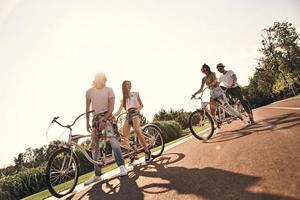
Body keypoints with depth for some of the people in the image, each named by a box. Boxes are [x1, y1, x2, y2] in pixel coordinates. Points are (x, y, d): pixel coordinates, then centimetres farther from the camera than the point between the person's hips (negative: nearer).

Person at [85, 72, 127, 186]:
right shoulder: (89, 92, 5)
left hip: (106, 116, -3)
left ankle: (122, 166, -29)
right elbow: (87, 108, 10)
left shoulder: (109, 90, -3)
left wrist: (104, 120, -20)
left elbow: (111, 107, -10)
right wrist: (87, 122, 5)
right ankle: (97, 175, 10)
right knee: (94, 145, 1)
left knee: (112, 137, -30)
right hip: (95, 118, 4)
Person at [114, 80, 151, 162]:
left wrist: (138, 109, -9)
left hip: (135, 114, -4)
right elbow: (119, 111, 22)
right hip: (128, 115, 4)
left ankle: (147, 151, -26)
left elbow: (142, 105, 13)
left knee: (137, 130, -30)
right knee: (125, 135, -13)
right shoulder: (123, 99, 23)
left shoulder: (135, 94, 16)